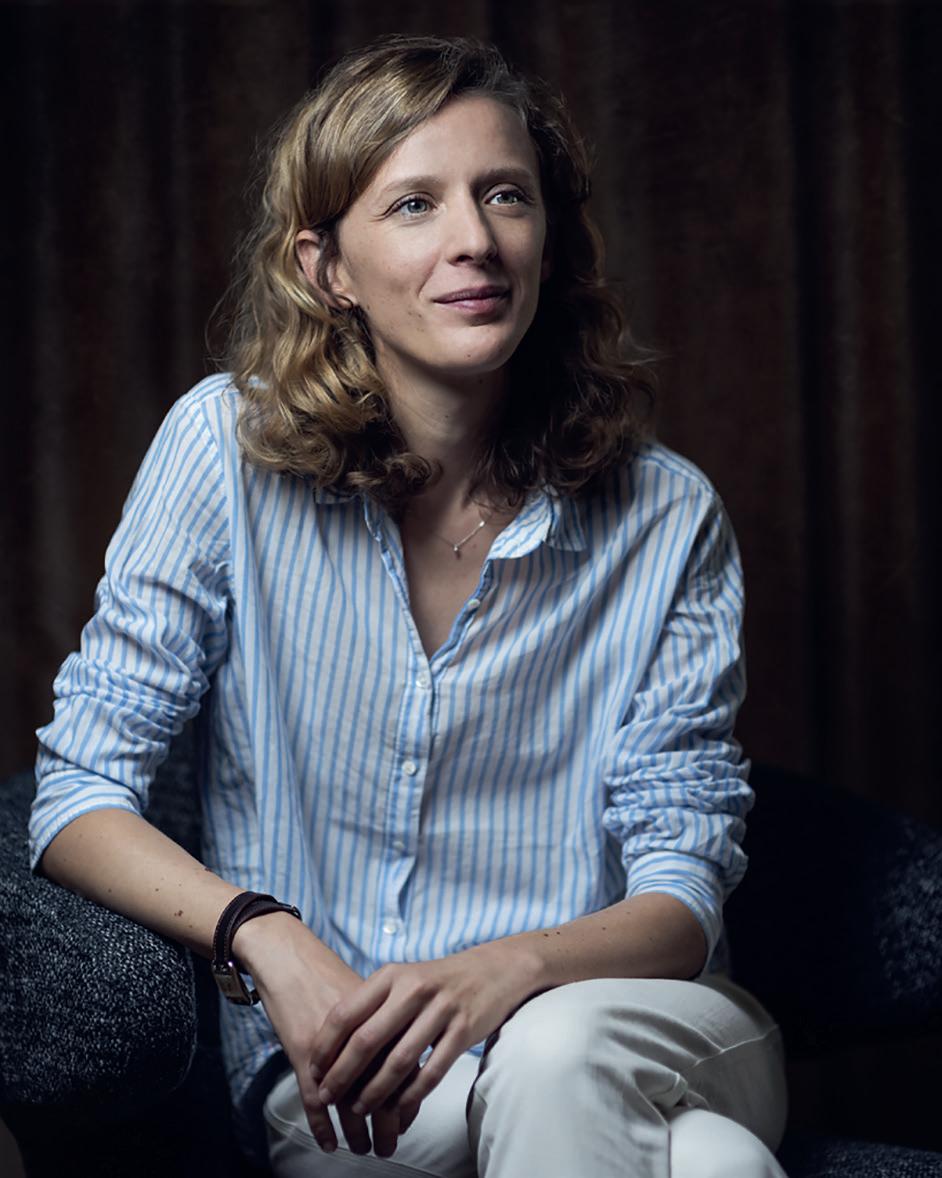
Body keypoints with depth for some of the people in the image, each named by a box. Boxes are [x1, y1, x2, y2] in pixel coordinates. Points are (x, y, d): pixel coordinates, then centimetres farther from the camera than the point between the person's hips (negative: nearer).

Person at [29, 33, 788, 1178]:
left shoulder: (666, 517, -2)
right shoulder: (228, 450, -5)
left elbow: (682, 890, -3)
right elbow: (78, 794, -4)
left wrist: (509, 972, -26)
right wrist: (268, 942, -23)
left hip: (636, 1035, 3)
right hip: (334, 1077, -3)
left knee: (554, 1055, -35)